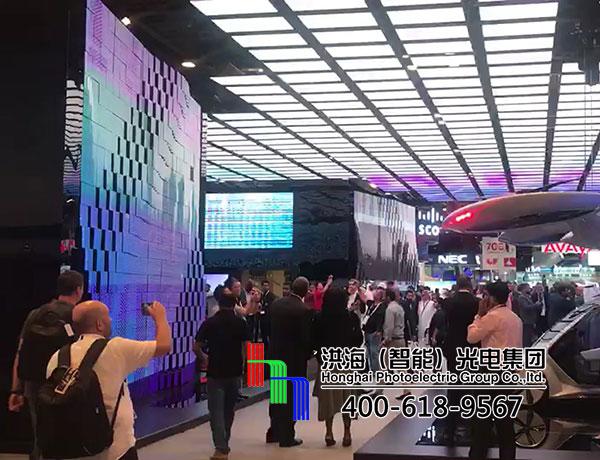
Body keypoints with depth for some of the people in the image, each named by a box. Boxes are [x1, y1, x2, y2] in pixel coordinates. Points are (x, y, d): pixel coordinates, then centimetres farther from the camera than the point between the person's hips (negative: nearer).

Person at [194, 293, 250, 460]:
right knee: (228, 409, 17)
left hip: (215, 371, -2)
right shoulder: (240, 322, -2)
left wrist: (204, 358, 15)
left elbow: (196, 347, -4)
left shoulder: (209, 323, -3)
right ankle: (224, 443, 26)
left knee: (216, 410, -1)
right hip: (234, 371, 2)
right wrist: (244, 364, 8)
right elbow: (246, 347, -7)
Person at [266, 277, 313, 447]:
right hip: (294, 358, -6)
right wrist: (308, 354, 2)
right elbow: (306, 338, -14)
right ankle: (287, 437, 9)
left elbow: (270, 328, 6)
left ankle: (274, 431, 27)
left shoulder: (276, 304, 0)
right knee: (291, 398, 4)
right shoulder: (303, 311, -17)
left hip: (275, 355, 6)